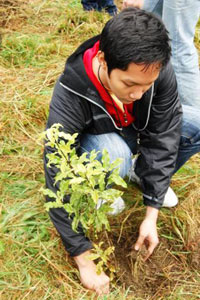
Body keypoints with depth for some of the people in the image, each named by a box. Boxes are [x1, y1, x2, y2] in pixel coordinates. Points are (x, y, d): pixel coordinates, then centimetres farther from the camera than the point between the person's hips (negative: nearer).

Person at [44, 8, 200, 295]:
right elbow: (58, 184, -34)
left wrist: (151, 216, -23)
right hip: (96, 139, -3)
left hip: (140, 129, 4)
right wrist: (84, 260, -30)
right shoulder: (69, 98, -38)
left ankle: (144, 173, 6)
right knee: (115, 157, -38)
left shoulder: (158, 69, -30)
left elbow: (162, 139, -22)